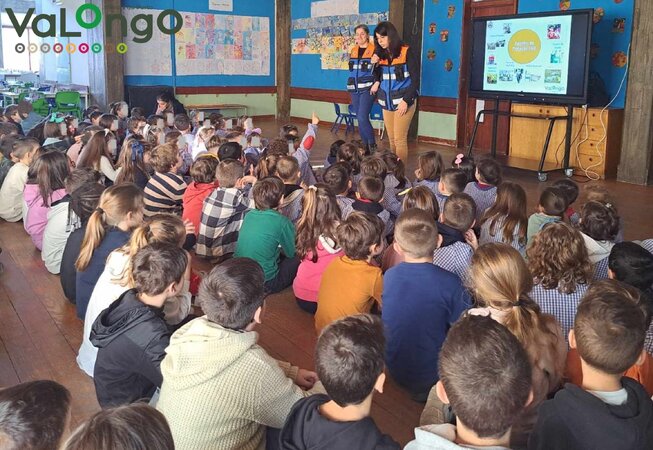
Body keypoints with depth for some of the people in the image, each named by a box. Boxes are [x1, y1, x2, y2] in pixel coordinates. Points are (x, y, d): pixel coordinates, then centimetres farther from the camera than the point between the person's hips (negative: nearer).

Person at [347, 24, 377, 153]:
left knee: (362, 117, -16)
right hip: (354, 89, 6)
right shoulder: (353, 50, 12)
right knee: (359, 118, 8)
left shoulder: (374, 50, -5)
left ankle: (372, 145, -2)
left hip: (367, 88, -6)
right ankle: (365, 145, 18)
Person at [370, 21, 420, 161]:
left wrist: (406, 100, -16)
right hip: (387, 102, 5)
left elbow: (415, 80, -9)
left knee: (400, 139, -7)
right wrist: (374, 65, -4)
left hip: (403, 102, -5)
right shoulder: (380, 54, 8)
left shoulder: (407, 53, -8)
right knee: (392, 139, 8)